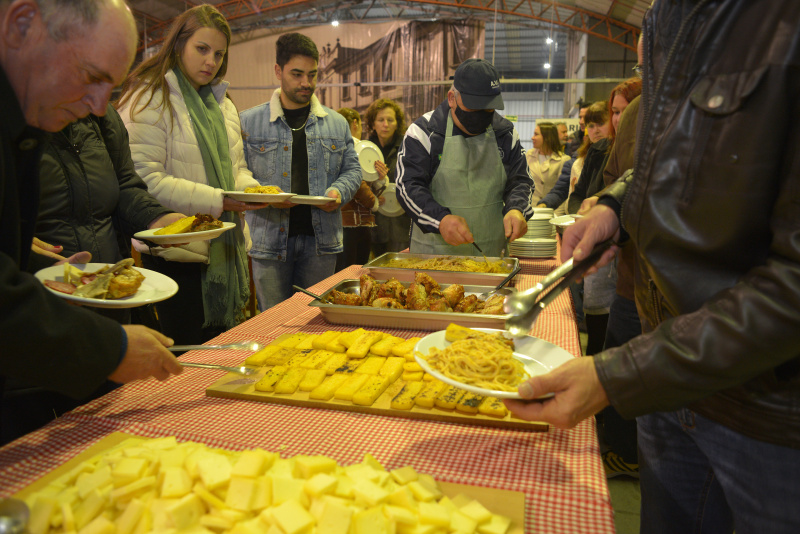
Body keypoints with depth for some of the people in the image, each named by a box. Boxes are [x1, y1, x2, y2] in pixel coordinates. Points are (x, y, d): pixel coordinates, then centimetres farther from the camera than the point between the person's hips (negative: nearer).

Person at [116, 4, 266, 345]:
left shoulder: (223, 104, 18)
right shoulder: (148, 99, -9)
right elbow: (145, 180, -18)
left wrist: (250, 189, -2)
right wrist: (218, 200, -23)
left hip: (224, 249, 8)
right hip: (176, 253, -7)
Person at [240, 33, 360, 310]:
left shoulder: (337, 123, 12)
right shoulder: (249, 122, 4)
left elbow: (352, 169, 15)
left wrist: (338, 192, -6)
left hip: (321, 240, 2)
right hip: (269, 240, -2)